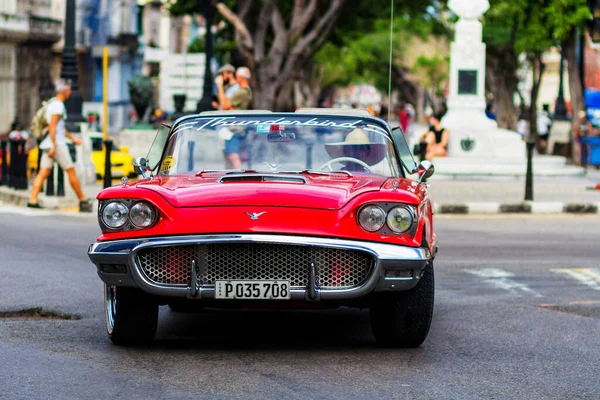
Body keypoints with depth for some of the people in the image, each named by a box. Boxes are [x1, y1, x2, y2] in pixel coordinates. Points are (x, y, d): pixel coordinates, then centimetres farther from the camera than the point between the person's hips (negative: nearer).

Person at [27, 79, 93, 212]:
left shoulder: (52, 103, 19)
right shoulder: (58, 105, -12)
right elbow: (52, 126, -20)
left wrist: (72, 138, 33)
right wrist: (54, 146, -24)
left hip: (48, 145, 9)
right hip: (57, 143, -9)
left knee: (43, 173, 1)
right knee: (71, 171, -1)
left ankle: (33, 200, -9)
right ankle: (83, 201, 5)